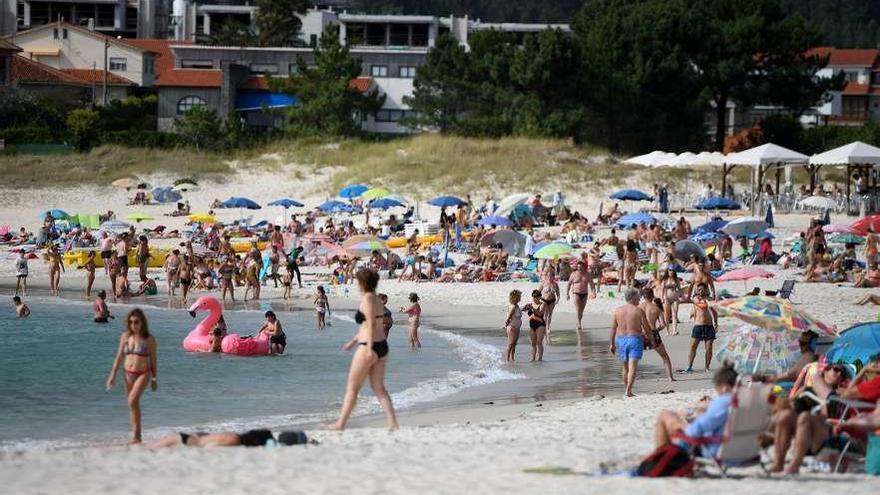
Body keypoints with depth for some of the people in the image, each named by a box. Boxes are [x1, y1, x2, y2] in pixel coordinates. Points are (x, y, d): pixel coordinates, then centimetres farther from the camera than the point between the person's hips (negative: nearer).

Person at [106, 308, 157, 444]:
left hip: (143, 374, -5)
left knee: (132, 400, -23)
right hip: (128, 373, 5)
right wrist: (112, 375, 4)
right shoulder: (125, 336, 4)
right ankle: (137, 436, 22)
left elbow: (153, 360, 3)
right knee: (133, 404, 10)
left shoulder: (149, 339, -4)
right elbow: (119, 357, 8)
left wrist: (154, 379, 7)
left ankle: (136, 434, -19)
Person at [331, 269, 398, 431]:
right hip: (382, 346, 9)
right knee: (379, 389, 9)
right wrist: (354, 341, 34)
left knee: (352, 388, 3)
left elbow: (371, 324, -21)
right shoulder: (377, 300, 15)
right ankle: (393, 424, -1)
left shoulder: (367, 299, -12)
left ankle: (341, 424, 10)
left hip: (368, 348, -9)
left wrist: (369, 348, -25)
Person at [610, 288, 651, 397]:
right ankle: (628, 391, -19)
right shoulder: (638, 311, -8)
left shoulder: (618, 310, 4)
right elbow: (647, 328, -6)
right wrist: (650, 339, 10)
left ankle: (626, 389, 24)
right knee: (633, 367, -8)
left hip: (620, 339, 4)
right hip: (635, 339, -4)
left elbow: (613, 328, 7)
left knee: (625, 367, 18)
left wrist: (612, 344, 15)